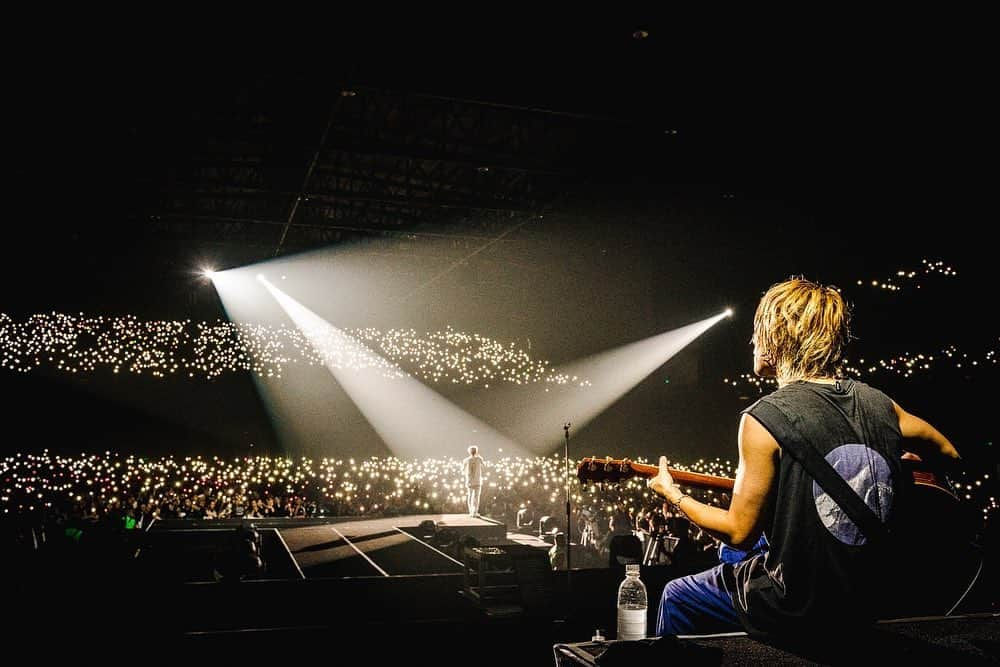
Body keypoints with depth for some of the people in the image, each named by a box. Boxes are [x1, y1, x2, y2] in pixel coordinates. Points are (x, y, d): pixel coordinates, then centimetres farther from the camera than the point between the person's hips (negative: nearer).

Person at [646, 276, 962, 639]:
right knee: (733, 558, 33)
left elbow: (740, 531, -15)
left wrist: (674, 495, 0)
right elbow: (949, 454, 14)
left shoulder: (763, 419, -22)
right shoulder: (879, 404, -5)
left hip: (795, 609, -6)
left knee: (675, 597, 21)